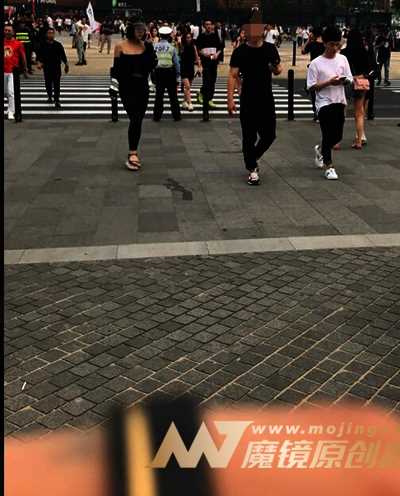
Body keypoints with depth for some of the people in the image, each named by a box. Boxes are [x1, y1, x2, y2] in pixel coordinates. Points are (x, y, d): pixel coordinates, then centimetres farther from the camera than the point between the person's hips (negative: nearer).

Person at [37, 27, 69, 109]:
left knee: (56, 85, -7)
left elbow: (63, 55, 6)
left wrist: (66, 64, 0)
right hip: (47, 68, 1)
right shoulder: (43, 45, 1)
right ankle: (50, 97, 36)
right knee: (48, 84, 12)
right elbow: (40, 56, 0)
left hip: (57, 67, -1)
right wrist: (39, 62, -17)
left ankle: (57, 101, -6)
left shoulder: (58, 45, 2)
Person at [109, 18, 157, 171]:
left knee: (138, 120, 7)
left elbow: (151, 66, 3)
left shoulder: (146, 46, 4)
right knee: (134, 119, -14)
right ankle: (132, 154, -10)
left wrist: (151, 52, -11)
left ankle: (133, 152, 18)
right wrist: (114, 85, -7)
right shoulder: (120, 46, -3)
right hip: (126, 88, -4)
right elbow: (116, 68, 0)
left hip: (142, 87, 4)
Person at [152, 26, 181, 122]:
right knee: (173, 95, 7)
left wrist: (152, 74, 9)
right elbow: (176, 62, -4)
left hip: (158, 72, 2)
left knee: (159, 95, 8)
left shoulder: (154, 47, -2)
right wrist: (178, 76, 4)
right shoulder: (171, 47, -6)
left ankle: (157, 116, 9)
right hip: (169, 72, -2)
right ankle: (176, 115, 11)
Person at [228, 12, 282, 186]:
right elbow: (233, 75, -8)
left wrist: (276, 69, -12)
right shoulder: (240, 52, -5)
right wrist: (230, 99, -17)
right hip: (248, 101, -3)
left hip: (267, 100, 3)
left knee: (269, 135, 6)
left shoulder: (270, 49, 3)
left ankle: (252, 158, 31)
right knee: (249, 137, 2)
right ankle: (252, 170, 14)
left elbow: (279, 70, 14)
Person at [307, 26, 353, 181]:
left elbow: (349, 79, 8)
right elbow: (311, 86, -9)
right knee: (328, 134, -6)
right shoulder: (316, 63, -8)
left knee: (337, 136, 10)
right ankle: (328, 166, 6)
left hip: (339, 101, 5)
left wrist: (342, 81, -14)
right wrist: (329, 82, -20)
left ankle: (320, 149, 39)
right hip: (324, 103, -5)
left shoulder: (342, 59, 4)